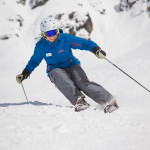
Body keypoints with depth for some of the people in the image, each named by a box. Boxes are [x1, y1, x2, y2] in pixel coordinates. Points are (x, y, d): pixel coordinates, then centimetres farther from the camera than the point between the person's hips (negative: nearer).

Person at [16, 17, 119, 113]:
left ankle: (108, 101, -33)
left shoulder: (66, 38, -8)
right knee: (60, 77, -37)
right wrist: (25, 73, 4)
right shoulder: (41, 46, -3)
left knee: (83, 83, -29)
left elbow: (85, 43, -7)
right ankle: (78, 101, -49)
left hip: (71, 65, -1)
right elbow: (34, 61, 14)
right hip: (55, 70, 1)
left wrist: (96, 50, -24)